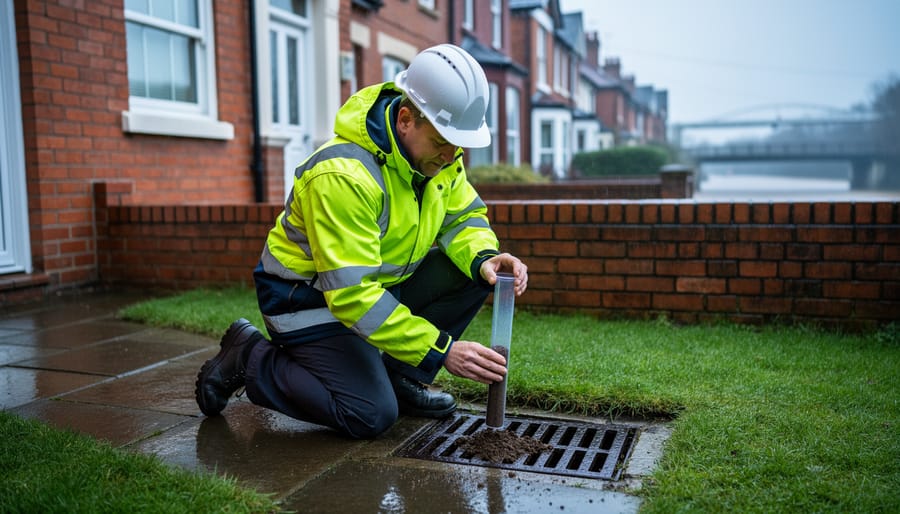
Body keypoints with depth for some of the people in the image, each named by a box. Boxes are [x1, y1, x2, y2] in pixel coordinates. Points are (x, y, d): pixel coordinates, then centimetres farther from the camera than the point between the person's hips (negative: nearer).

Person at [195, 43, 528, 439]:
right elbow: (352, 294, -34)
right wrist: (441, 350, -34)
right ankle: (250, 359, 3)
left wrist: (485, 258, -23)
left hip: (382, 280, 8)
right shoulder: (343, 174, -33)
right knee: (372, 415, -19)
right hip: (310, 297, -8)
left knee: (475, 268, -8)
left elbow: (463, 216, 1)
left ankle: (399, 376, 5)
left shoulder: (437, 150, -8)